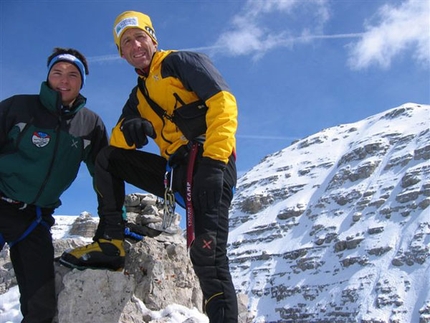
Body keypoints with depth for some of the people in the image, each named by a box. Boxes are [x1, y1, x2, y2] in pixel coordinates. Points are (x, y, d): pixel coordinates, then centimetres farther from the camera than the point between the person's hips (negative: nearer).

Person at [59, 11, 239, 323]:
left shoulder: (181, 61, 4)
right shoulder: (139, 95, 25)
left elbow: (223, 102, -10)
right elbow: (118, 142, 16)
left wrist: (214, 158, -22)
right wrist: (129, 130, -10)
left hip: (210, 160, -7)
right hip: (174, 170, 7)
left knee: (207, 251, -25)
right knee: (107, 159, 10)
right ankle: (110, 242, 6)